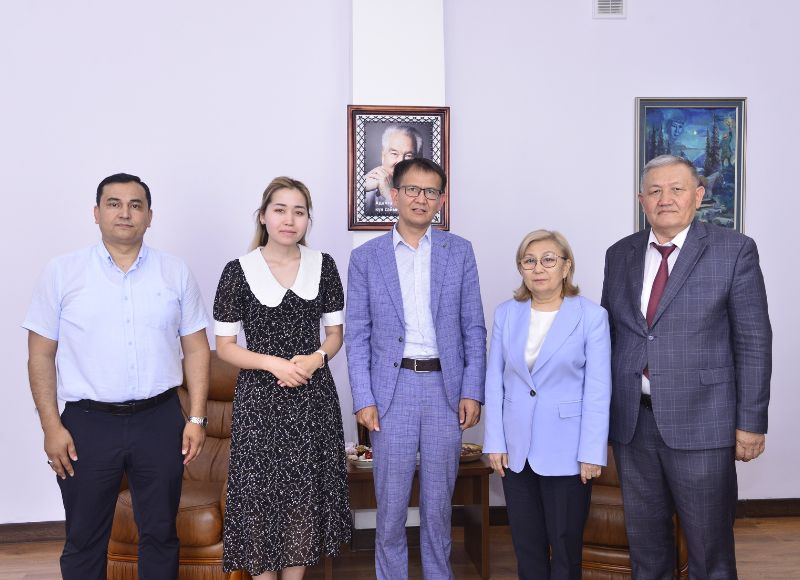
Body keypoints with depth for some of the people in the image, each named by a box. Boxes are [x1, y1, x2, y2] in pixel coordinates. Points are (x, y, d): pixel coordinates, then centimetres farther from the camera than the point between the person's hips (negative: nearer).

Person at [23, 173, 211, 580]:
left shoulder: (176, 273, 3)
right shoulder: (62, 273, -1)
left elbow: (196, 349, 5)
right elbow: (41, 354, 0)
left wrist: (197, 418, -1)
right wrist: (51, 427, -6)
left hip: (160, 422, 1)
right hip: (87, 424, -1)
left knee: (160, 533, 13)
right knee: (84, 540, 11)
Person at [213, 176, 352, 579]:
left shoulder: (323, 265, 3)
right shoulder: (239, 271, -5)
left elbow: (335, 332, 10)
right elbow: (224, 346, -2)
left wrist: (316, 358, -11)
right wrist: (275, 363, -16)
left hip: (313, 397, 3)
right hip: (260, 397, -2)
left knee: (306, 495, 8)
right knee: (260, 493, 1)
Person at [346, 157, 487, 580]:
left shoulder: (459, 252, 5)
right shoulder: (366, 257, 3)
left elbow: (473, 328, 4)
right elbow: (358, 335, 1)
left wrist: (472, 391, -2)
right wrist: (363, 399, -6)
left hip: (445, 386, 1)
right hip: (391, 389, -1)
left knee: (439, 498, 11)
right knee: (390, 500, 5)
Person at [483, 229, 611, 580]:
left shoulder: (591, 316, -7)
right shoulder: (506, 314, 4)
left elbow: (597, 390, -8)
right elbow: (495, 381, 5)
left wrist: (591, 453, -11)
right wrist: (495, 442, 0)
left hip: (566, 452, -3)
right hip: (516, 449, 3)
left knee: (566, 547, 7)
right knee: (526, 547, 12)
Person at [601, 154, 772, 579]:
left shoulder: (734, 250, -4)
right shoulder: (619, 255, 8)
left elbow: (753, 340, -6)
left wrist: (750, 422, -8)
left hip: (700, 421, -4)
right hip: (631, 420, 4)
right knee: (645, 540, 15)